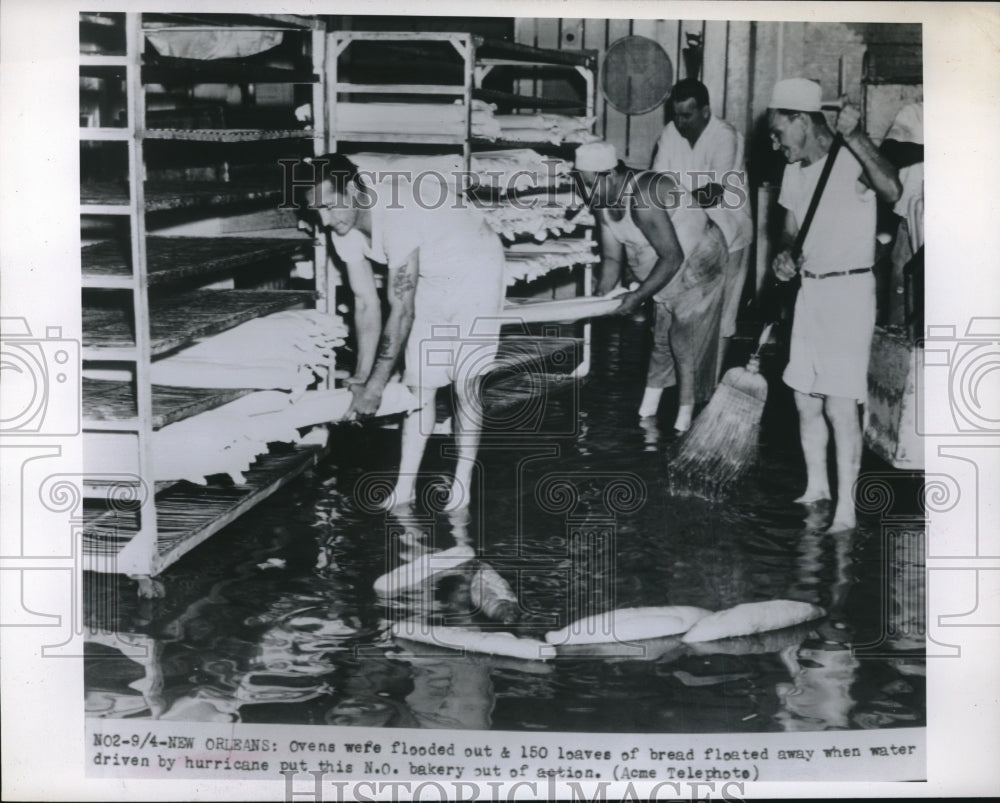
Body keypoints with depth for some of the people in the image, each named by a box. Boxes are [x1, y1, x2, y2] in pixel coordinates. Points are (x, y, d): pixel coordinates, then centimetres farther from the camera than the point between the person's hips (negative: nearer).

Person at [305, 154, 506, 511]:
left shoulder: (397, 216, -38)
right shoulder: (344, 231, -13)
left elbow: (401, 310, -36)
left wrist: (375, 387, -32)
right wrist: (362, 378, -9)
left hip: (475, 268, -7)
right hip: (430, 278, 7)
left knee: (464, 381, -7)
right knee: (418, 381, 2)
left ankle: (462, 485, 5)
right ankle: (404, 488, 6)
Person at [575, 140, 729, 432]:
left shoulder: (642, 199, -34)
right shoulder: (606, 204, -6)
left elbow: (672, 257, -33)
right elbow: (611, 258, 2)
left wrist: (638, 296, -28)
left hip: (698, 268, -9)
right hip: (667, 278, 9)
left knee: (686, 346, -5)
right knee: (661, 342, 15)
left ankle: (683, 425, 5)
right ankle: (647, 414, 25)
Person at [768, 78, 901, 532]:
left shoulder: (851, 161, -13)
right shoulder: (794, 171, 11)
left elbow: (892, 191, -33)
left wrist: (855, 138, -35)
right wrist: (784, 256, -2)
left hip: (849, 290, -8)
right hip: (809, 290, 8)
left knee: (840, 405, -10)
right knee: (805, 400, 12)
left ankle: (845, 511, -2)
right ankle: (816, 488, 29)